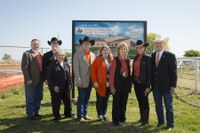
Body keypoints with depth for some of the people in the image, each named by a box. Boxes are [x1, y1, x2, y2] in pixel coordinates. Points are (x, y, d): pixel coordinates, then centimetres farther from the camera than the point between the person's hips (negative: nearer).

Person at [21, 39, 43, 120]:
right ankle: (30, 114, 16)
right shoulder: (27, 54, -6)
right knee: (30, 99, 4)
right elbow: (24, 67, -13)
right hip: (31, 81, -6)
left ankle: (36, 112, 27)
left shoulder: (40, 55, 13)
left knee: (38, 98, 14)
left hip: (40, 80, 6)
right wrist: (28, 79, -19)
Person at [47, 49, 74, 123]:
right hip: (56, 88, -5)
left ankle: (68, 114, 35)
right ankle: (57, 117, 20)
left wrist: (70, 84, 8)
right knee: (56, 103, 4)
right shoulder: (52, 65, -7)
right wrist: (54, 86, -15)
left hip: (66, 87, 5)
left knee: (67, 101, 15)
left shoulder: (66, 64, 11)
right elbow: (48, 77, -9)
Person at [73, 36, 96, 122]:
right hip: (82, 81, -5)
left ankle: (84, 114, 23)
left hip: (90, 81, 5)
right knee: (81, 98, 0)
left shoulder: (93, 55, 11)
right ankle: (80, 116, 9)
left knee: (86, 98, 12)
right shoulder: (77, 54, -4)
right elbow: (76, 68, -9)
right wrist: (78, 79, -14)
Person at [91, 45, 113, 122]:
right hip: (100, 84, -5)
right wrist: (95, 81, -14)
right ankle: (100, 116, 16)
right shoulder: (97, 60, -5)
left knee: (106, 100, 13)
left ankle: (104, 115, 26)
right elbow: (93, 71, -8)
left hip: (108, 84, 5)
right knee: (100, 100, 5)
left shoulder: (111, 60, 11)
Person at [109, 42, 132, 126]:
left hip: (126, 84, 5)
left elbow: (129, 72, 13)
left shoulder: (128, 60, 9)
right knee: (116, 102, 3)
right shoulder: (115, 60, -7)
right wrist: (112, 86, -12)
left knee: (124, 102, 12)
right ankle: (115, 119, 15)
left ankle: (122, 118, 25)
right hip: (118, 84, -5)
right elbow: (112, 73, -9)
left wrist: (130, 84, 6)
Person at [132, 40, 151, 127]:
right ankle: (142, 117, 30)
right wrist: (132, 80, 5)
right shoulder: (135, 58, 9)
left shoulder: (147, 58, -9)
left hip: (143, 83, -6)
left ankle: (145, 120, 15)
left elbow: (149, 73, -12)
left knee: (144, 101, 2)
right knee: (140, 101, 15)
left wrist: (148, 86, -15)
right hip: (136, 82, 6)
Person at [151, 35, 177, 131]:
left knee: (168, 106, 7)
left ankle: (170, 124, 21)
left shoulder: (170, 56, -8)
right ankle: (160, 121, 33)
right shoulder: (153, 55, 6)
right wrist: (151, 83, 4)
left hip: (166, 85, -4)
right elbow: (152, 70, 8)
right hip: (155, 85, 5)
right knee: (158, 105, 16)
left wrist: (173, 85, -13)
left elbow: (173, 71, -9)